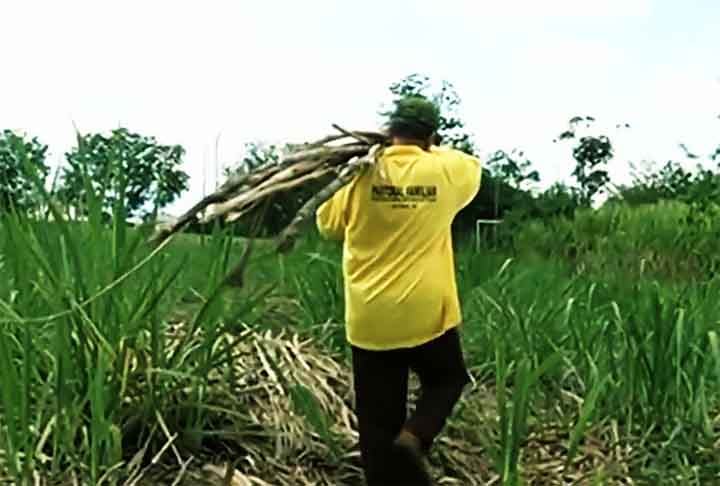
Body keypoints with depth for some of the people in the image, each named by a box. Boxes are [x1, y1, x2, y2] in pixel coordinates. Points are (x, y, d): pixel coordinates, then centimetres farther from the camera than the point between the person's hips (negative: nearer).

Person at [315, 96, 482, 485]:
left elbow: (328, 225, 10)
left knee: (377, 421, 9)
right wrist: (431, 150, 29)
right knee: (447, 379, 25)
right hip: (426, 315, 0)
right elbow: (472, 166, 21)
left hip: (370, 320, 1)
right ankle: (414, 437, 1)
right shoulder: (445, 172, -3)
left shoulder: (361, 173, -4)